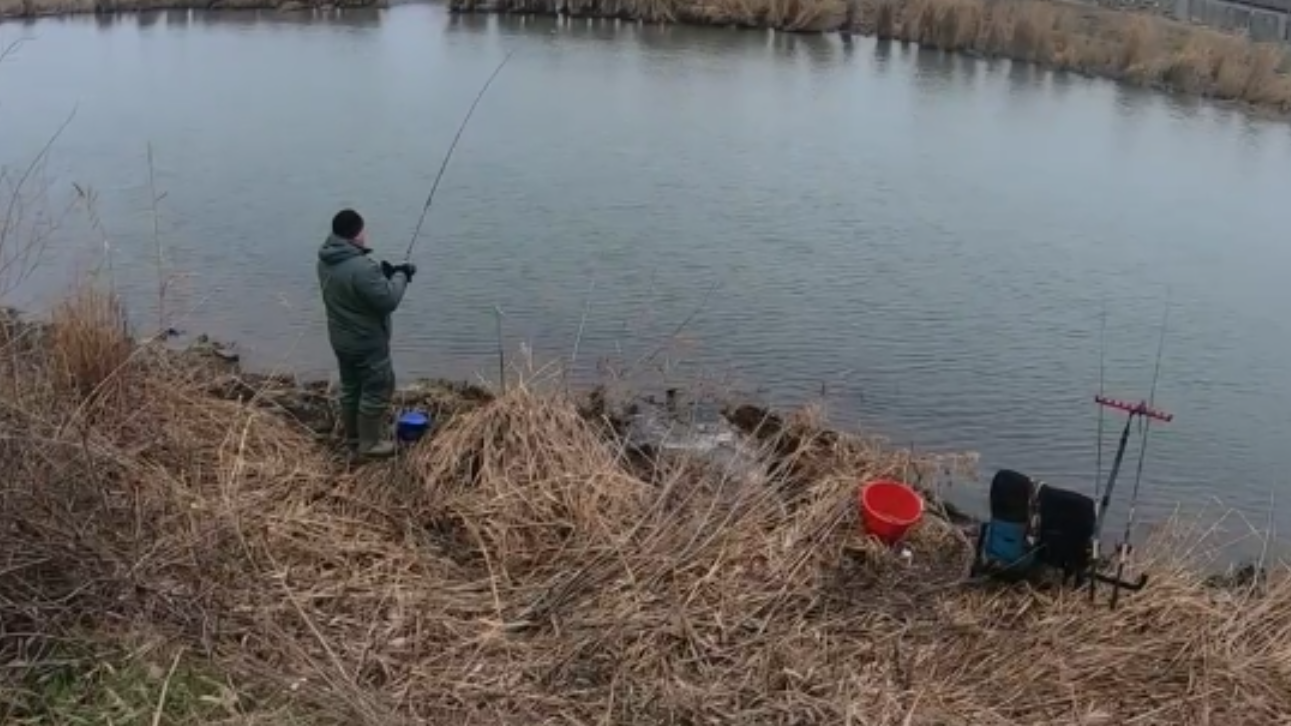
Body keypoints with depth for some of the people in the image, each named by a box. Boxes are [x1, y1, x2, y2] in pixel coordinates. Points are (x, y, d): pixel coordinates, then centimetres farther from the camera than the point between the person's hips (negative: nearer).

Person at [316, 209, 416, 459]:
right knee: (377, 390, 7)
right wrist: (400, 276, -10)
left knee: (350, 387, 22)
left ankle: (353, 436, 36)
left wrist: (384, 272, 1)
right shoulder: (362, 267, -31)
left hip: (341, 339, 9)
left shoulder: (326, 261, 0)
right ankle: (369, 443, 17)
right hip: (367, 342, -9)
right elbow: (388, 300, -25)